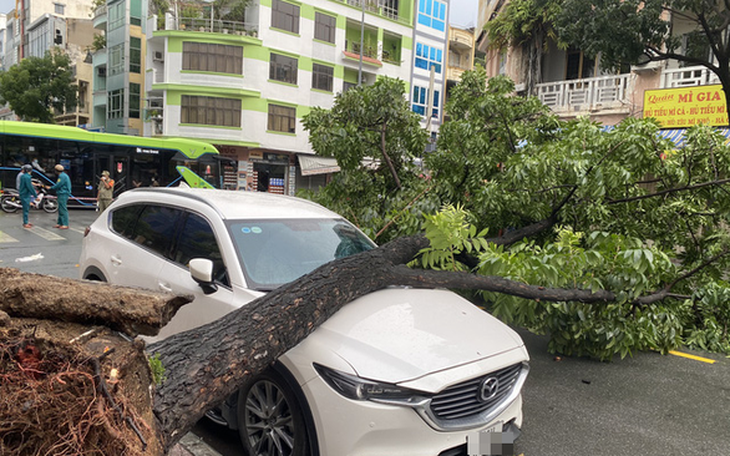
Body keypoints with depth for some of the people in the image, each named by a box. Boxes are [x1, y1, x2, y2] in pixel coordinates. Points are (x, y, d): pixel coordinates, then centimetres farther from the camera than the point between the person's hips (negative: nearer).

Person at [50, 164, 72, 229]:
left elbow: (58, 185, -18)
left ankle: (65, 225, -10)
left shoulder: (62, 176, -14)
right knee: (61, 210, 14)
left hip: (63, 195, -11)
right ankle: (59, 223, 20)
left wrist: (51, 188, -1)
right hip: (62, 195, 11)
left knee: (63, 209, -10)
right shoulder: (64, 175, 19)